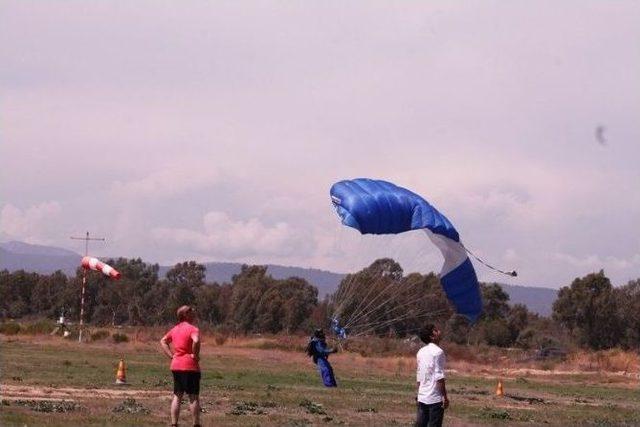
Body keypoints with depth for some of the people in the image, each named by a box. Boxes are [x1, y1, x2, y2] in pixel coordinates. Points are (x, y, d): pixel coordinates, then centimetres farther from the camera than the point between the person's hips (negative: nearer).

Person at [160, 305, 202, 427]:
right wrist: (195, 355, -17)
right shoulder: (192, 329, -12)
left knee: (177, 396, 11)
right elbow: (196, 341, -32)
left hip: (176, 366, 7)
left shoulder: (175, 329, 12)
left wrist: (171, 355, 10)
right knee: (194, 397, 0)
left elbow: (163, 341, 18)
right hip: (190, 366, -7)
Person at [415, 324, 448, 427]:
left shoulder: (421, 352, 11)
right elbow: (439, 377, -16)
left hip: (422, 398, 7)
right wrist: (445, 396, -13)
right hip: (435, 398, -7)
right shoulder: (438, 352, -12)